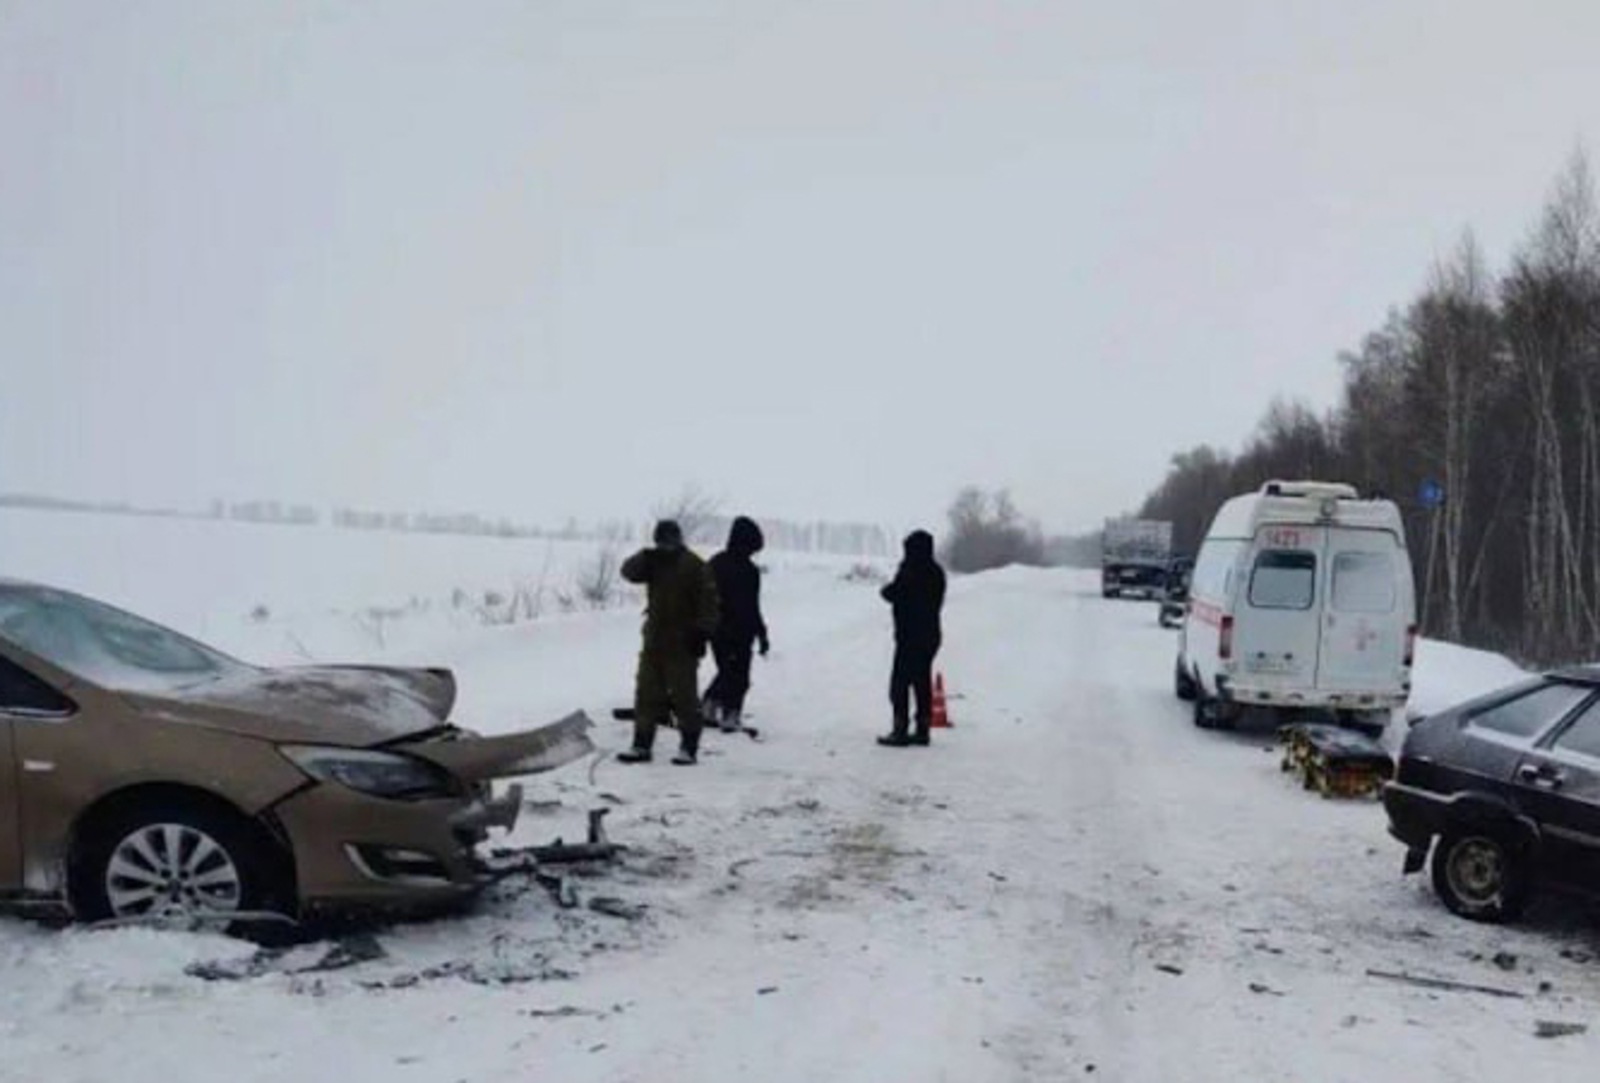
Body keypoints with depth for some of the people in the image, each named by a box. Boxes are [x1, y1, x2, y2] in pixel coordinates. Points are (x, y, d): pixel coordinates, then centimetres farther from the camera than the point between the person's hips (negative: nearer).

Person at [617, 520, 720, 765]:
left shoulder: (695, 567, -6)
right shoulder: (653, 563, 11)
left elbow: (708, 601, -9)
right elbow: (629, 571, -4)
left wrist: (702, 632, -16)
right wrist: (645, 557, -21)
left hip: (682, 645, -6)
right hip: (654, 642, 6)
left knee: (684, 695, -2)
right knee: (647, 694, 7)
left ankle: (688, 747, 4)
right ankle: (641, 745, 14)